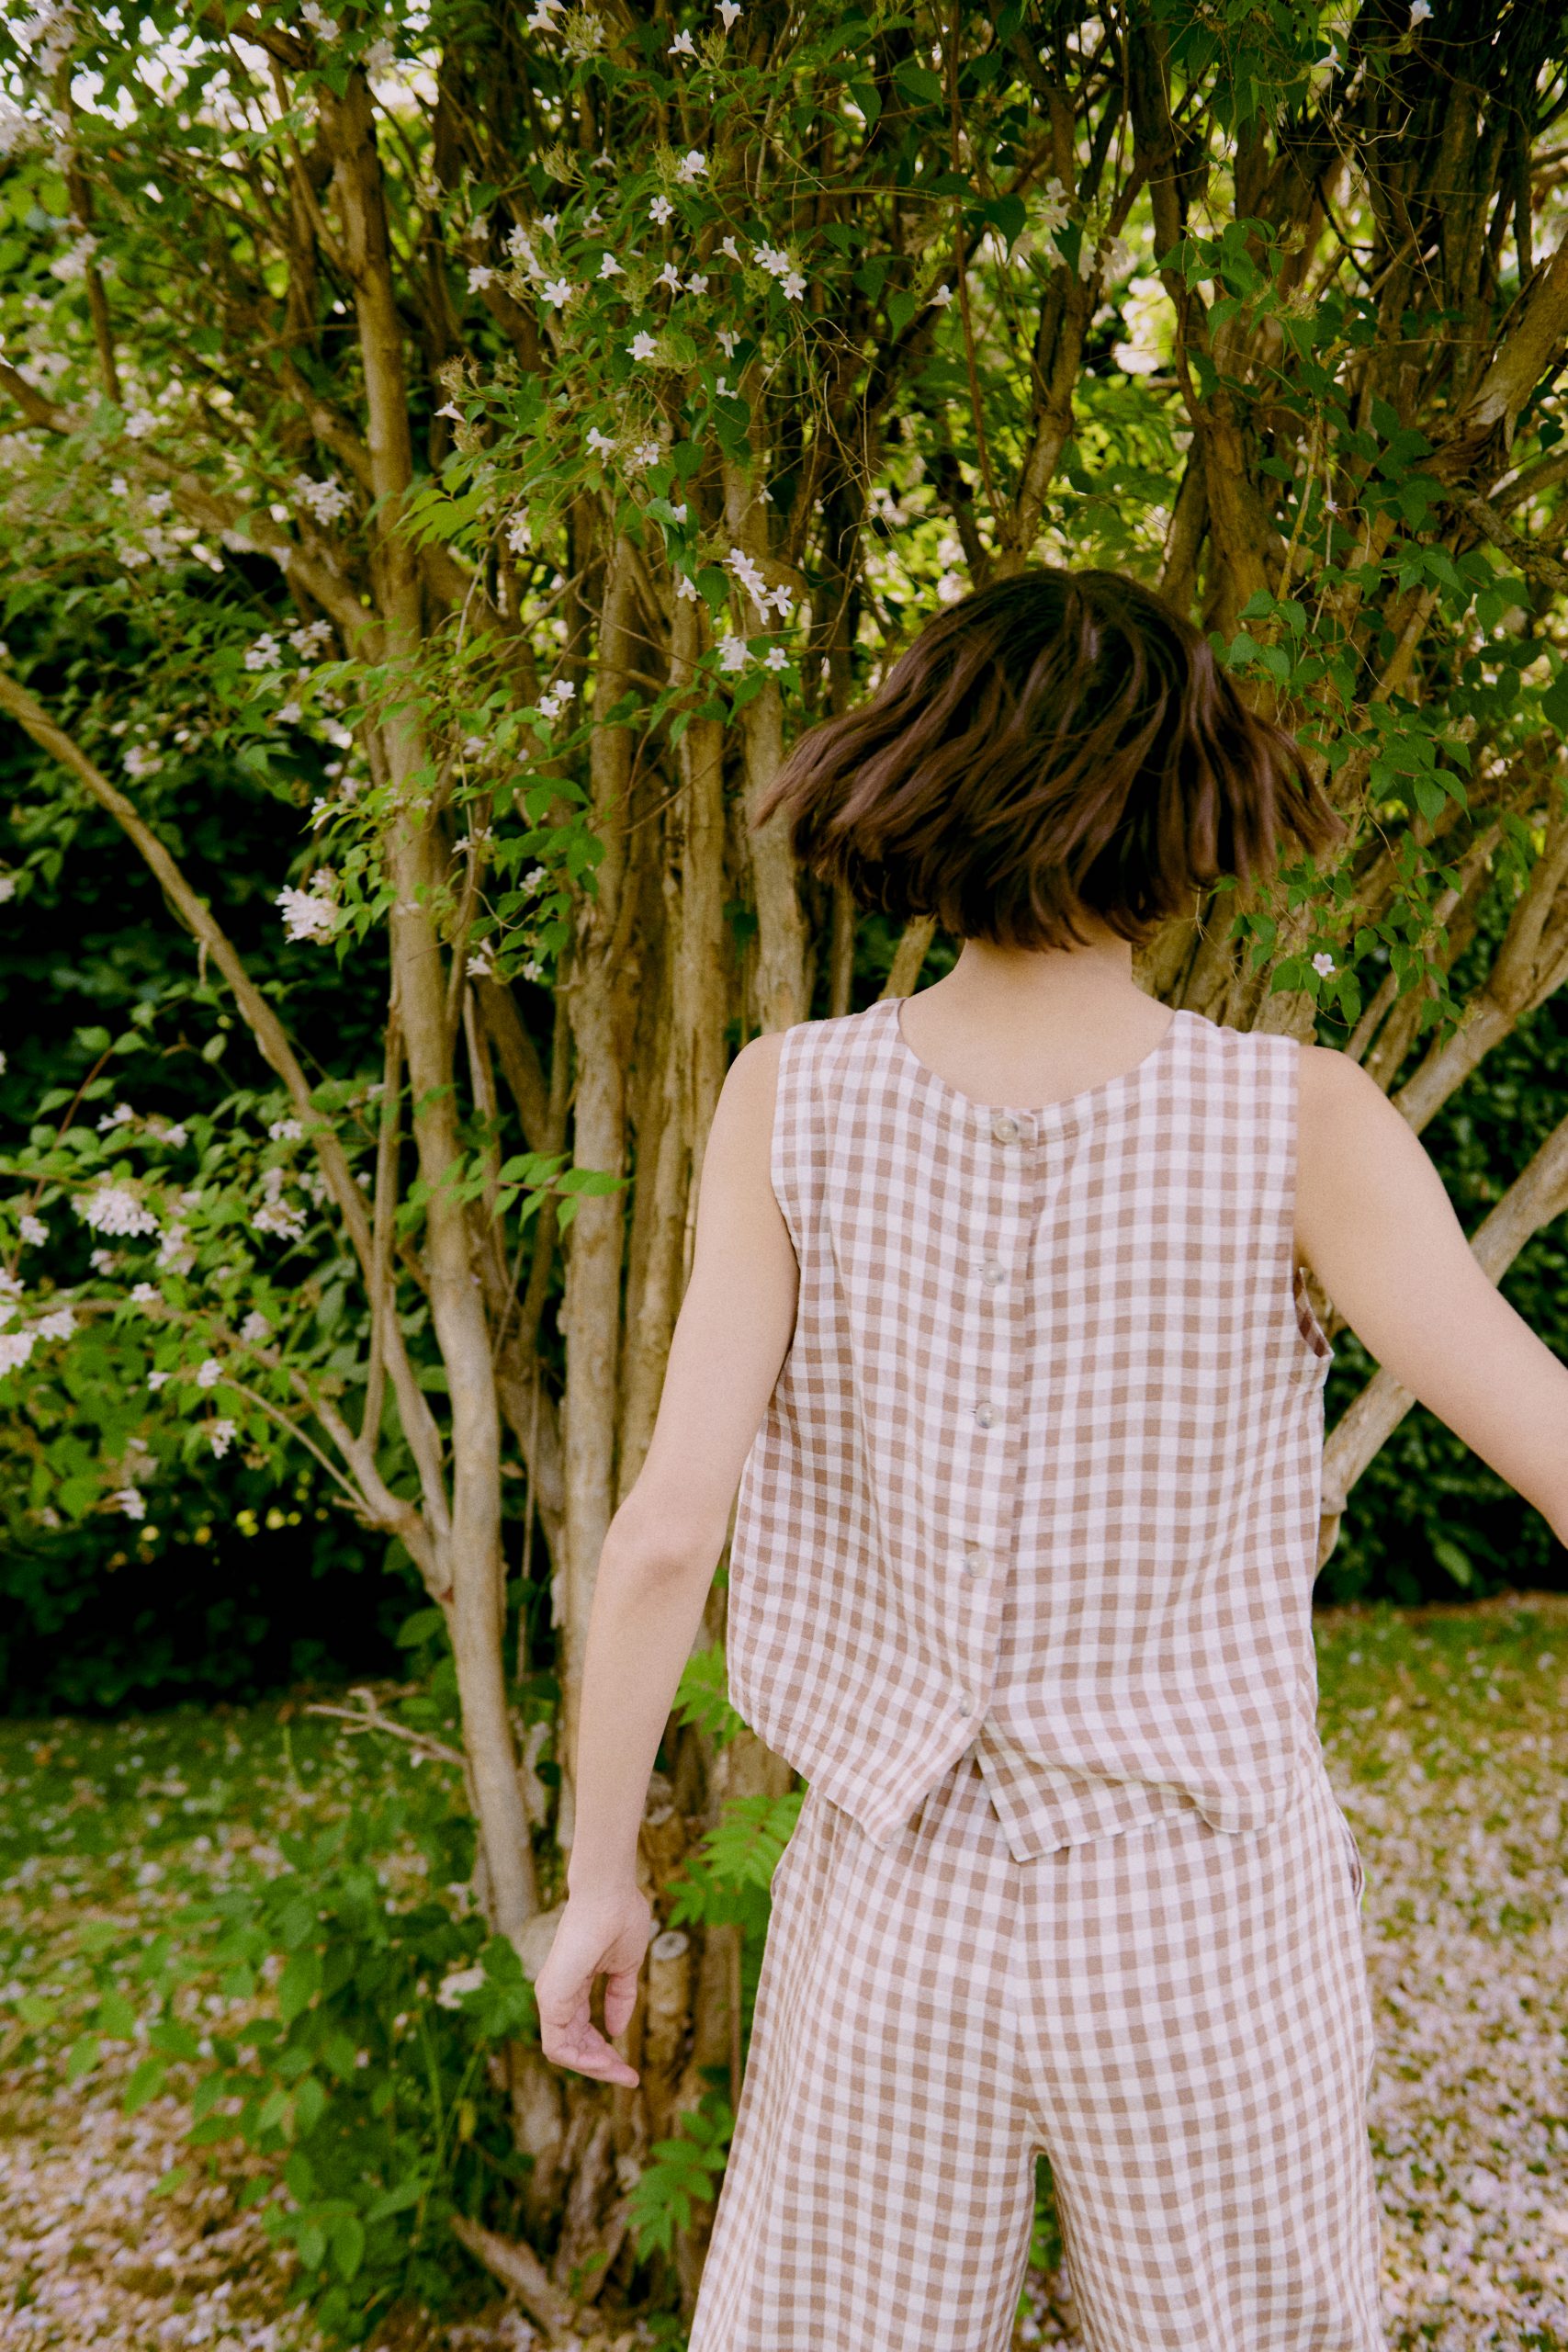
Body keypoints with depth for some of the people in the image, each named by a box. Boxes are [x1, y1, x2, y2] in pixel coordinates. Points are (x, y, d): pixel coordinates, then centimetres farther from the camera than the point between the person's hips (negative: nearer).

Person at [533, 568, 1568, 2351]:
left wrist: (598, 1878, -2)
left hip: (904, 1914, 1)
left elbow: (668, 1524, -16)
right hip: (1198, 1928, 0)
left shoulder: (792, 1102, -14)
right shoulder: (1296, 1118, -17)